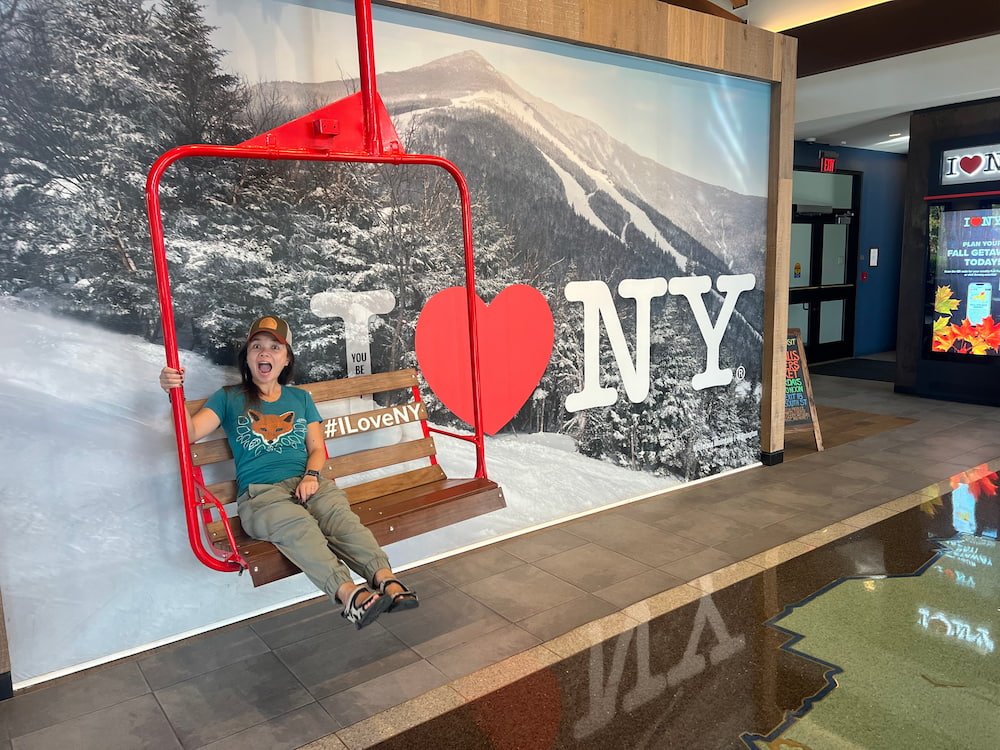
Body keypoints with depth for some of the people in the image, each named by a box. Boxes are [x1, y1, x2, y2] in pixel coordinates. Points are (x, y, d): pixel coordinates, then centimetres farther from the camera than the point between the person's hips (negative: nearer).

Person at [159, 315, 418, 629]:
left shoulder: (300, 398, 25)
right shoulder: (229, 398, 18)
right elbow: (190, 432, 2)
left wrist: (312, 475, -4)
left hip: (307, 483, 3)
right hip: (259, 493, -2)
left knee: (340, 515, -33)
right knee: (298, 524, -37)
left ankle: (386, 580, -51)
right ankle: (348, 593, -55)